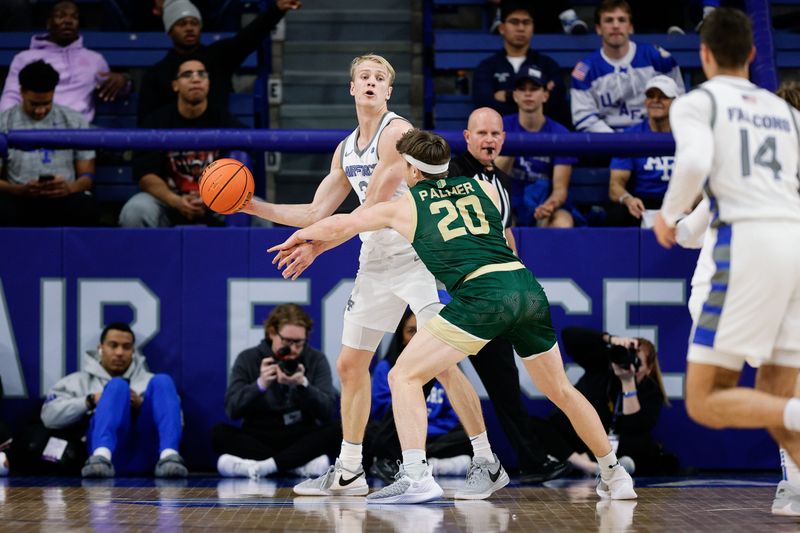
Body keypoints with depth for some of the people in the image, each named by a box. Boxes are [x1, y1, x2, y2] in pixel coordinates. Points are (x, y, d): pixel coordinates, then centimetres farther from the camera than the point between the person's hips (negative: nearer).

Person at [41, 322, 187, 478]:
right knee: (117, 386, -27)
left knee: (162, 382, -20)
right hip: (111, 450, -2)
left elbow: (175, 420, 18)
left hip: (144, 454, 2)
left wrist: (142, 407, -1)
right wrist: (91, 401, -2)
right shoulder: (80, 381, 27)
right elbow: (49, 415, 10)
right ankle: (101, 457, -56)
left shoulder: (147, 380, 32)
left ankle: (169, 456, -47)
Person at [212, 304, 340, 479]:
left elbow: (328, 411, -9)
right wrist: (260, 385, -25)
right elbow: (233, 410, -9)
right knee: (219, 433, -28)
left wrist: (303, 384, -26)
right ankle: (301, 463, -32)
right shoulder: (248, 359, 1)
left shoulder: (316, 360, 1)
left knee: (336, 430, -28)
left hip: (301, 438, 0)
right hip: (258, 439, 0)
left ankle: (263, 466, -35)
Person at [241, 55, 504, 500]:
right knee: (350, 364, 9)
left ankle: (486, 460, -5)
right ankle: (349, 472, 18)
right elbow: (316, 214, 17)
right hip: (375, 262, 9)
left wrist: (317, 248, -16)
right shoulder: (346, 150, 13)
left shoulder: (397, 132, -13)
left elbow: (372, 210, -18)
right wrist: (255, 206, 10)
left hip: (416, 255, -8)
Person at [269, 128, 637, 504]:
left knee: (404, 376, 3)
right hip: (528, 286, 5)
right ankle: (614, 477, 30)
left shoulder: (404, 207, 16)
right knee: (560, 390, 23)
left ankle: (416, 477, -12)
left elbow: (340, 226, 28)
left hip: (482, 295, -5)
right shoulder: (483, 188, 25)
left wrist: (300, 238, 49)